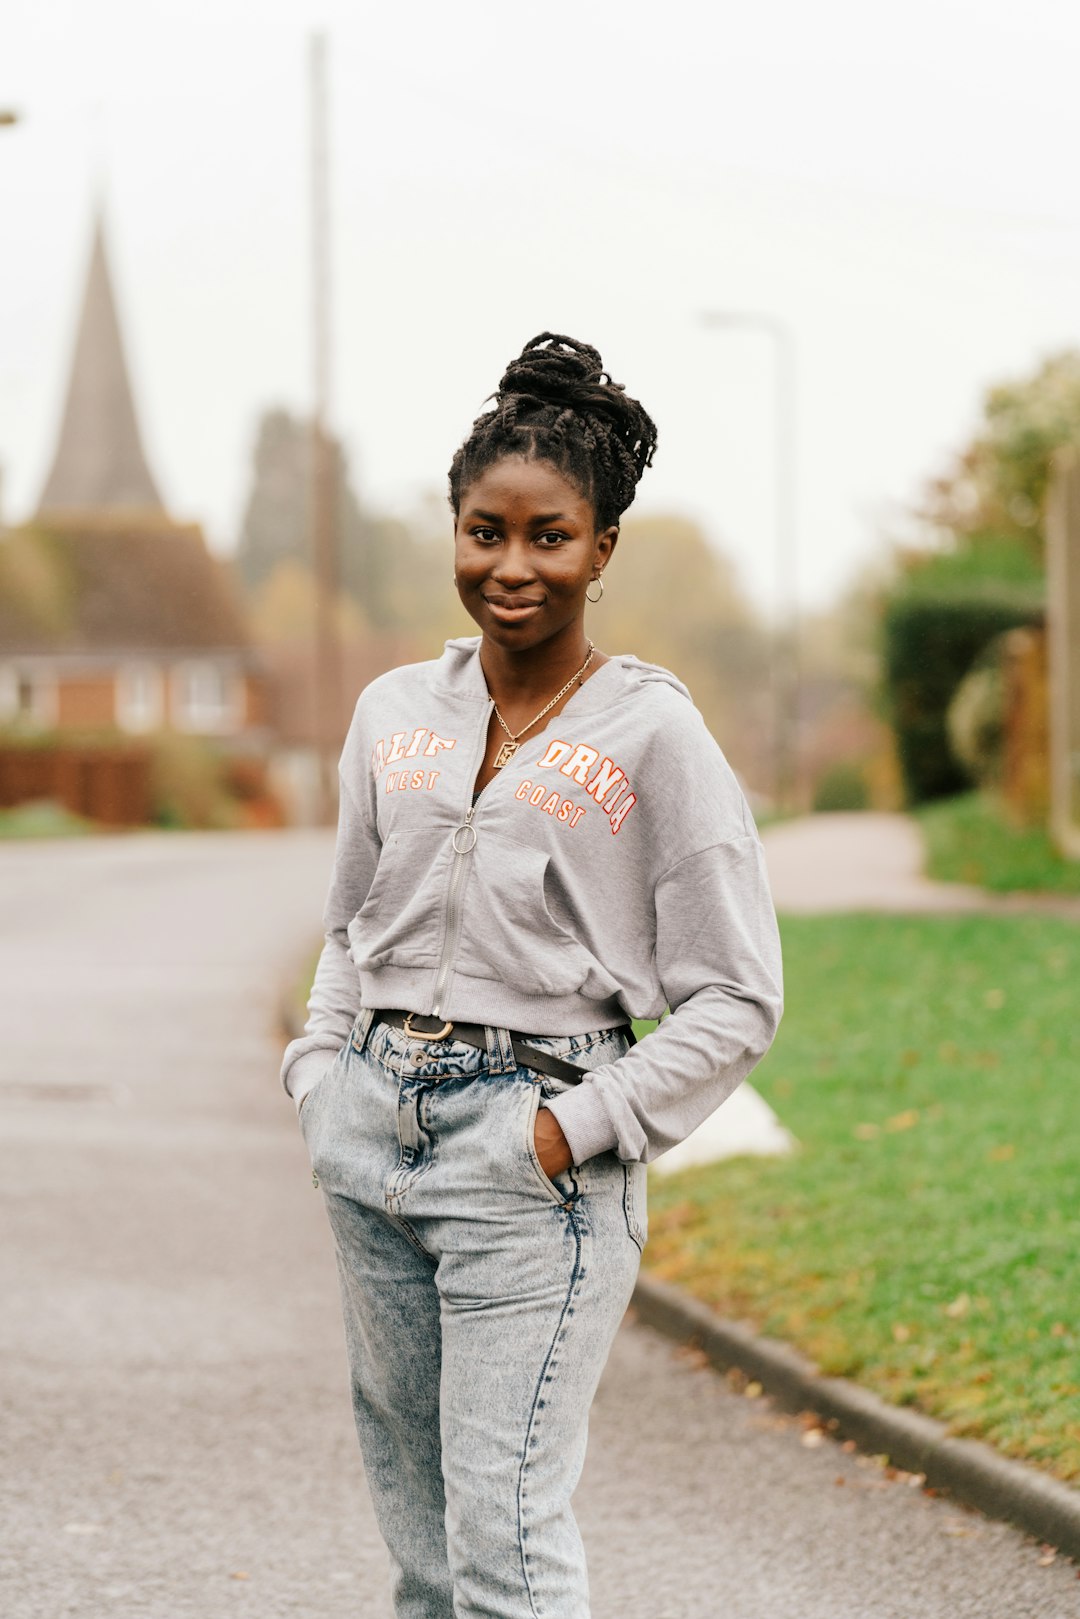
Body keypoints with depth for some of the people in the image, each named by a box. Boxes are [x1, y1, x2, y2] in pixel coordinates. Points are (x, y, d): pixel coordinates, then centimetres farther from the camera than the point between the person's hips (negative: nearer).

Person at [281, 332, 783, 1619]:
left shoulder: (651, 734, -6)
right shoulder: (395, 713, 9)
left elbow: (735, 998, -6)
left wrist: (584, 1128, -12)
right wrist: (323, 1079, 9)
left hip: (531, 1160, -5)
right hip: (372, 1130, 6)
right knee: (411, 1500, 10)